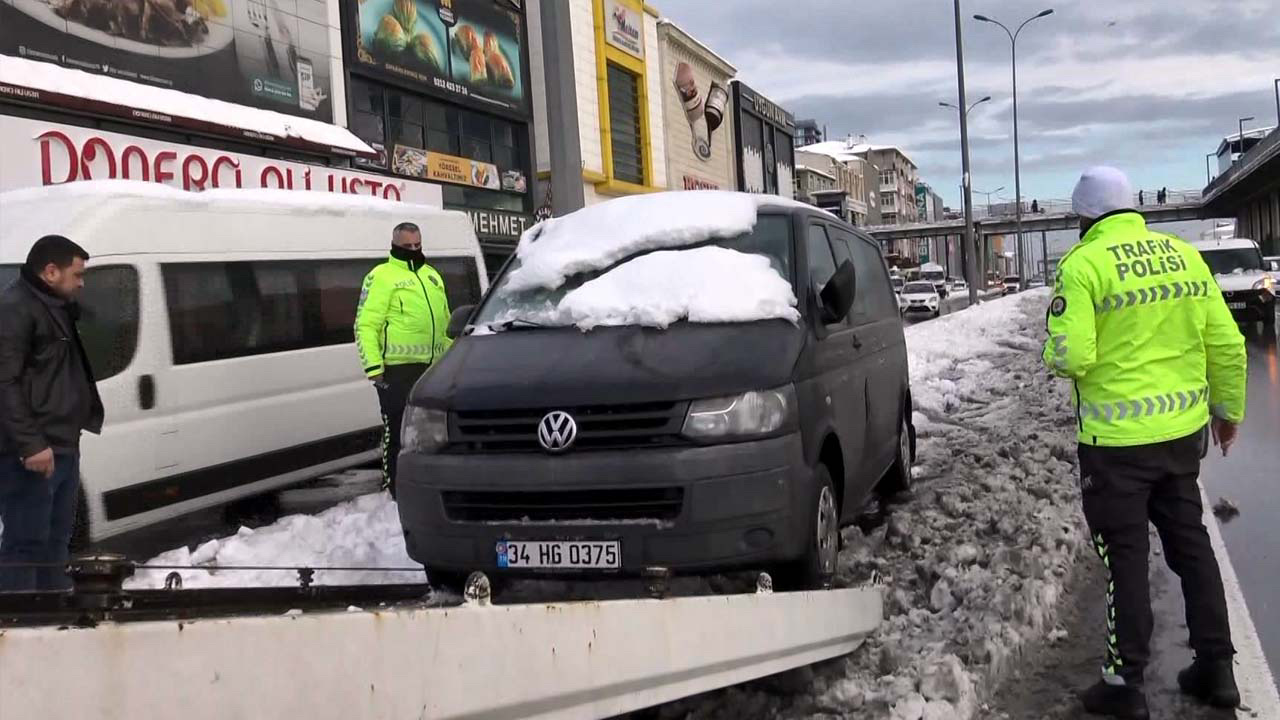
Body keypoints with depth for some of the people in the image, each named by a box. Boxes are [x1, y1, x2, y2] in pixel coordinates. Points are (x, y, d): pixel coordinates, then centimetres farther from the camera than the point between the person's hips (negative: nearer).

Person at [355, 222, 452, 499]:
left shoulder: (432, 275, 19)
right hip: (398, 370, -7)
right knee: (398, 431, -5)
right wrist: (373, 367, -18)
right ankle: (396, 491, 2)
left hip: (434, 367, 7)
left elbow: (445, 322, 26)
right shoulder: (381, 277, -4)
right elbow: (365, 326, -10)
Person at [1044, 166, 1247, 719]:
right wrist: (1229, 407, 20)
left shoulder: (1084, 264, -13)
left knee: (1126, 557, 4)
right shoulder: (1184, 255, 5)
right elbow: (1226, 343, 7)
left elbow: (1070, 356, -21)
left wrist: (1055, 352, 2)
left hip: (1117, 439, -6)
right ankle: (1215, 667, 27)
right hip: (1183, 430, 6)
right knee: (1190, 543, 18)